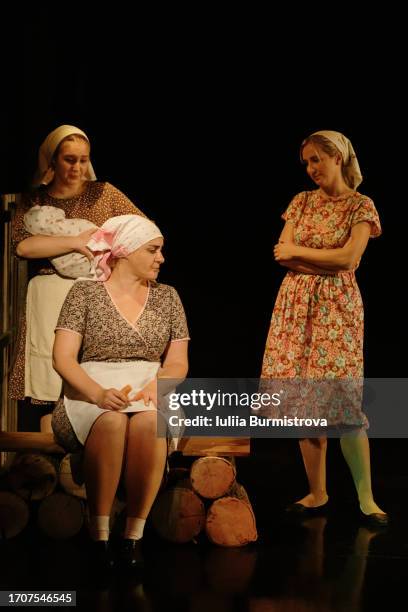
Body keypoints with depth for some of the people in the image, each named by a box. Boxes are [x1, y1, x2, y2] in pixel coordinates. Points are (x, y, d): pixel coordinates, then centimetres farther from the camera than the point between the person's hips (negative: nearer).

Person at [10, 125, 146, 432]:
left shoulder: (103, 193, 11)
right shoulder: (33, 201, 10)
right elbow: (22, 245, -8)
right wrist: (76, 242, -13)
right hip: (50, 299, 0)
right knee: (50, 389, -6)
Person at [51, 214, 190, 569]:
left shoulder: (166, 297, 15)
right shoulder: (85, 293, 5)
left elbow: (178, 363, 11)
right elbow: (63, 358, -5)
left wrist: (156, 386, -13)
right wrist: (99, 394, -23)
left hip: (150, 395, 2)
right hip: (92, 395, -2)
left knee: (148, 421, -35)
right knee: (112, 420, -38)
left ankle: (135, 534, -29)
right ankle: (99, 533, -30)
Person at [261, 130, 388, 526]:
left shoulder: (361, 206, -1)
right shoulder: (302, 202, 11)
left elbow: (348, 259, -13)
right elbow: (280, 255, 3)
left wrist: (298, 252, -6)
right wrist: (327, 261, -9)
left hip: (337, 307, -4)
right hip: (296, 304, 4)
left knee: (342, 399, -10)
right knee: (304, 400, 2)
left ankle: (366, 498, -3)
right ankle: (317, 493, 10)